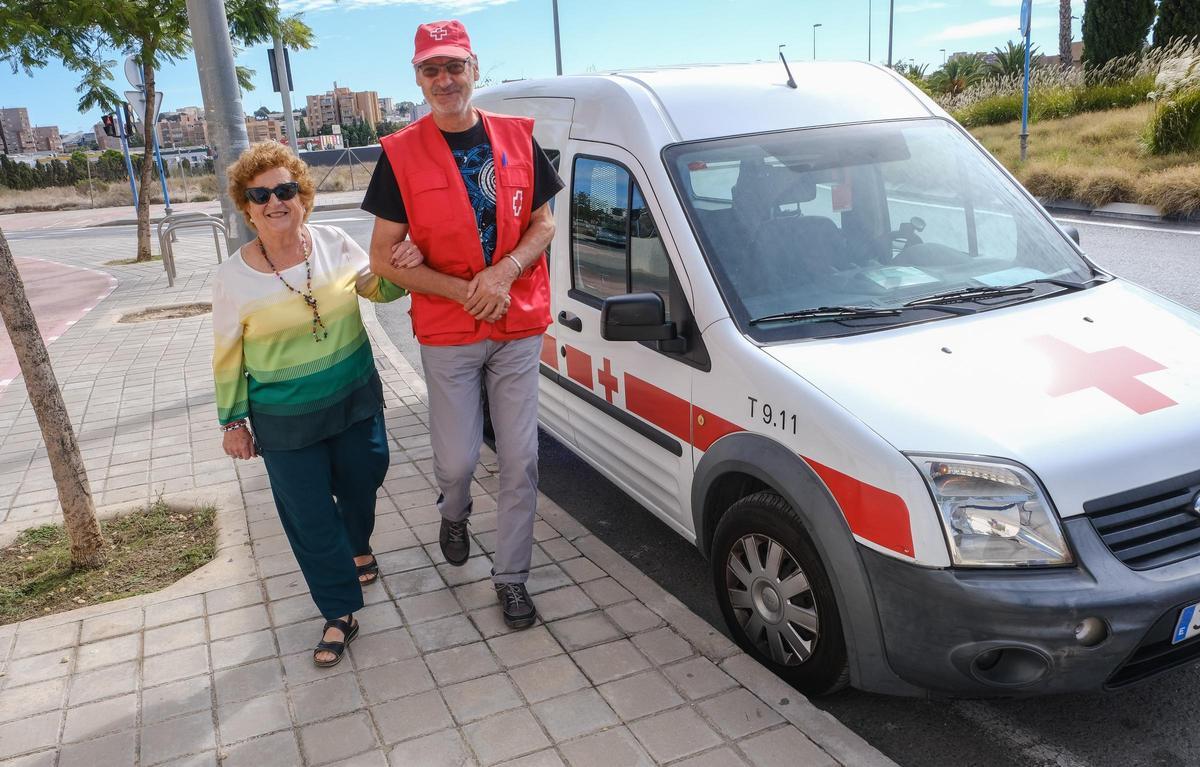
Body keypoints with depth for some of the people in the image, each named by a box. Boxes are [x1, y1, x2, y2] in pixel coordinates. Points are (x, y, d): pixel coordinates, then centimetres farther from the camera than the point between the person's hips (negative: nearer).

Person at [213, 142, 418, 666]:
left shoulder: (334, 244, -7)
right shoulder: (234, 277, -12)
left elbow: (378, 289, 6)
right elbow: (228, 358, -3)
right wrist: (232, 420, 1)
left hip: (356, 399, 3)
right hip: (285, 423, -3)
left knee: (362, 484, 20)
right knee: (311, 518, 2)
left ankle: (358, 547, 53)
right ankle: (339, 614, 18)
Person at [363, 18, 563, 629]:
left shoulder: (516, 139, 3)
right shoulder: (400, 155, -4)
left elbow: (543, 223, 6)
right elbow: (384, 259, -5)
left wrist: (504, 273, -13)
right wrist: (463, 291, -16)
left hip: (519, 327, 2)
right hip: (447, 334, -1)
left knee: (521, 461, 4)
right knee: (457, 461, 5)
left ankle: (511, 578, 20)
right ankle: (454, 513, 42)